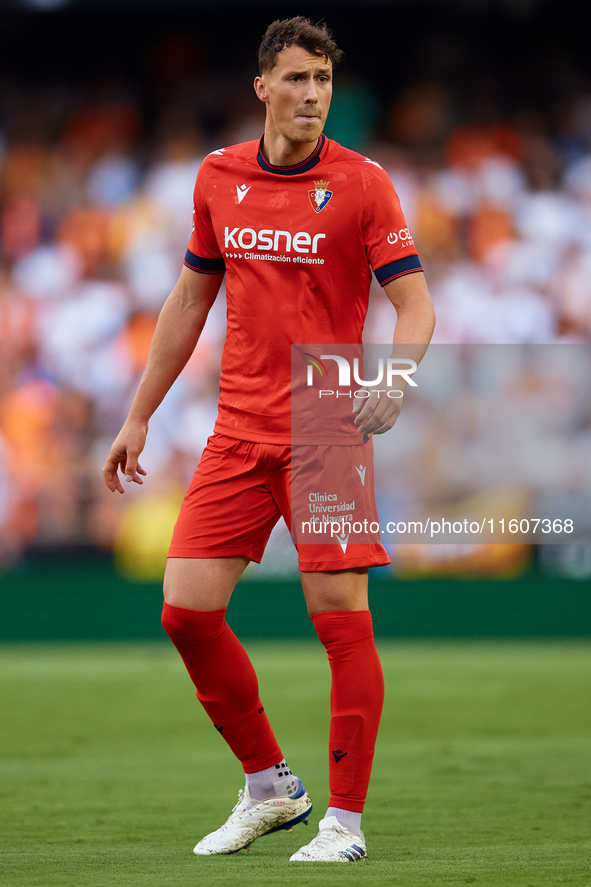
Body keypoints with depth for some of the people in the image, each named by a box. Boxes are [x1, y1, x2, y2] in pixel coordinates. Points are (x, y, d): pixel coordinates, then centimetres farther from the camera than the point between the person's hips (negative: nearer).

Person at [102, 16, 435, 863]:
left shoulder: (361, 182, -5)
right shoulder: (219, 175, 8)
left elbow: (414, 303, -8)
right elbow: (189, 300, 18)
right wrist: (139, 417, 18)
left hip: (328, 435, -4)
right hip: (239, 432, 4)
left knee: (342, 619, -7)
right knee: (186, 610, -2)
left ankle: (344, 821, 3)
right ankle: (269, 785, 16)